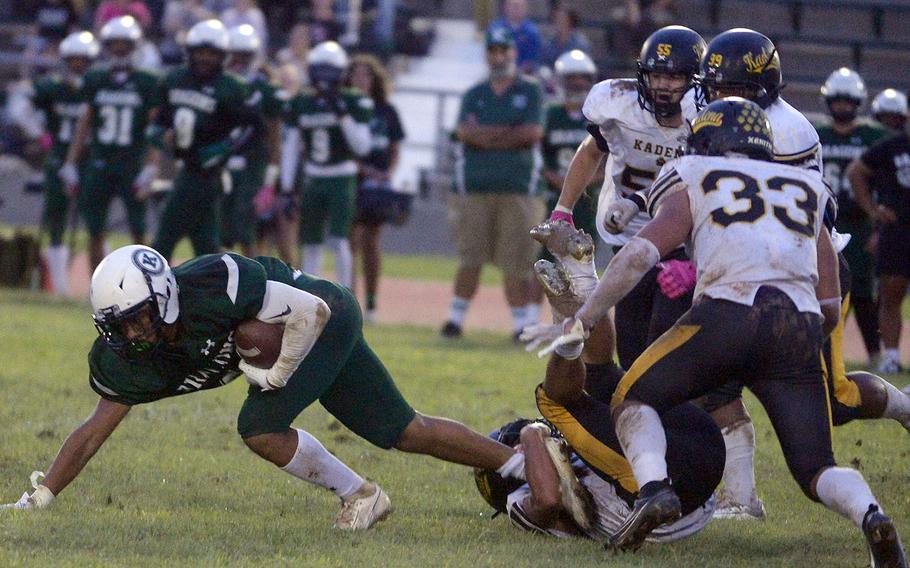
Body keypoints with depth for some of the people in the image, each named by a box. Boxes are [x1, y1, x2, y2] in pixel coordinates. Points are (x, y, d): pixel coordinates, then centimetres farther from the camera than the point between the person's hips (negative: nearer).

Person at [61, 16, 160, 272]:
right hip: (99, 164, 3)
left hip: (132, 165, -3)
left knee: (139, 233, -5)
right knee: (95, 234, 3)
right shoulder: (95, 81, 7)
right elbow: (85, 123, 12)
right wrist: (70, 165, 8)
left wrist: (151, 169, -14)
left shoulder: (146, 84, -2)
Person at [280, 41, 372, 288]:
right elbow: (290, 149, 8)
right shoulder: (300, 104, 4)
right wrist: (287, 189, 4)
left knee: (339, 240, -14)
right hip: (313, 181, 4)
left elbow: (362, 147, -13)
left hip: (342, 181, -4)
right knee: (310, 244, 7)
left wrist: (343, 115, -23)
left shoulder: (354, 103, -7)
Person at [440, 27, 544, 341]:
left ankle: (521, 322, 3)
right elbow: (465, 131, -4)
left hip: (516, 189, -2)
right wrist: (511, 133, -9)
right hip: (474, 186, 2)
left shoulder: (530, 91, 6)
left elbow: (533, 133, -7)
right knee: (470, 258, -1)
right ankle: (456, 317, 5)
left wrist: (485, 135, -4)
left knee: (515, 262, -2)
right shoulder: (474, 94, 13)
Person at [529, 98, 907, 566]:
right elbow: (831, 307, 26)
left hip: (727, 312, -3)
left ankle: (654, 487, -11)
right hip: (801, 325, 3)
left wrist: (583, 319, 8)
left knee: (634, 400, 18)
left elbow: (641, 254, 3)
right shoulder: (805, 192, 31)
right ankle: (868, 513, -23)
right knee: (817, 471, 9)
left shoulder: (692, 188, 20)